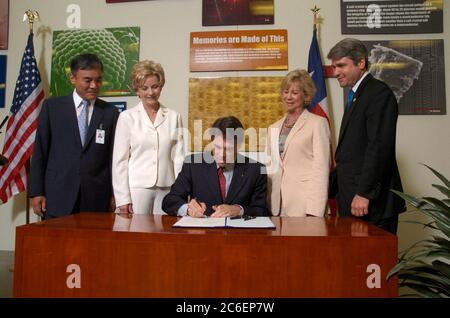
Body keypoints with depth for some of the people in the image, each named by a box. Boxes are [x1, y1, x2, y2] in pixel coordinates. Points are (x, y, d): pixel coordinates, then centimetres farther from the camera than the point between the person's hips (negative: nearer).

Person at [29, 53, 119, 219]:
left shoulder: (111, 113, 4)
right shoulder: (51, 106, 4)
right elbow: (39, 151, 5)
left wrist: (114, 194, 3)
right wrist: (36, 192, 1)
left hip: (96, 199, 0)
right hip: (58, 196, 0)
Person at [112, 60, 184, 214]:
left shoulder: (174, 117, 6)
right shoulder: (127, 117, 1)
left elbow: (178, 157, 5)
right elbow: (120, 160, 0)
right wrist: (123, 198, -4)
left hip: (166, 189, 2)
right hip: (137, 188, -1)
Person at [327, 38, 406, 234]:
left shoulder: (379, 93, -9)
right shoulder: (356, 96, 19)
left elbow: (380, 146, -19)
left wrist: (364, 193, -21)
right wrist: (330, 189, 15)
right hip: (351, 199, 8)